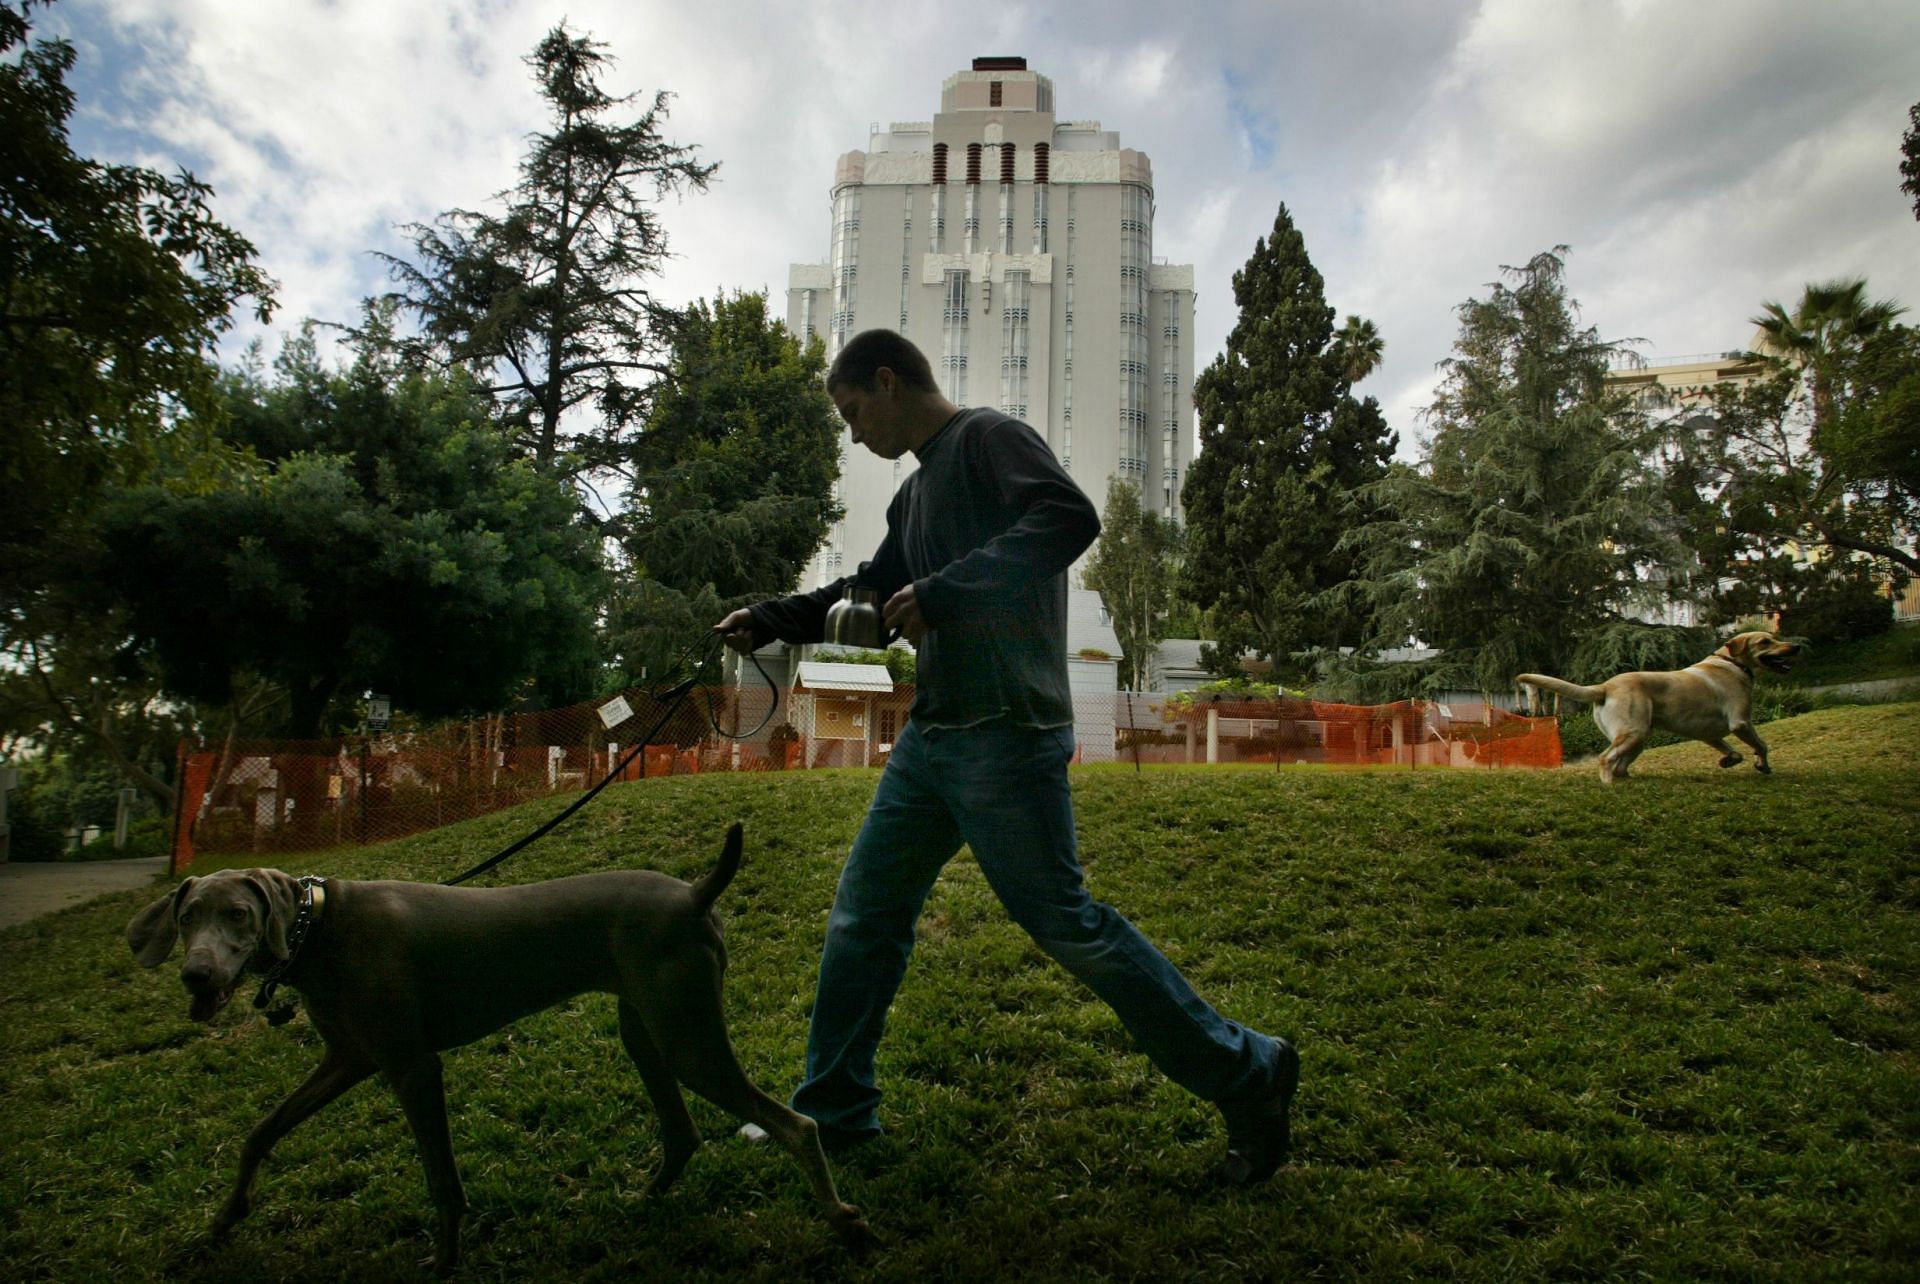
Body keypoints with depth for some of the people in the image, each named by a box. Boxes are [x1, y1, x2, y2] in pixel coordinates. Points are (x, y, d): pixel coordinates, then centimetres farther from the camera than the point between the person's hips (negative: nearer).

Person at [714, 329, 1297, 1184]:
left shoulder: (989, 439, -7)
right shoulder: (917, 489, 21)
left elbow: (1070, 518, -25)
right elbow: (873, 590, 32)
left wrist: (942, 591, -25)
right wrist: (770, 620, 24)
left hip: (1006, 736, -9)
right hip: (932, 736, 9)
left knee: (1065, 925, -5)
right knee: (863, 918, 11)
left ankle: (1246, 1076, 10)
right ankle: (832, 1113, 26)